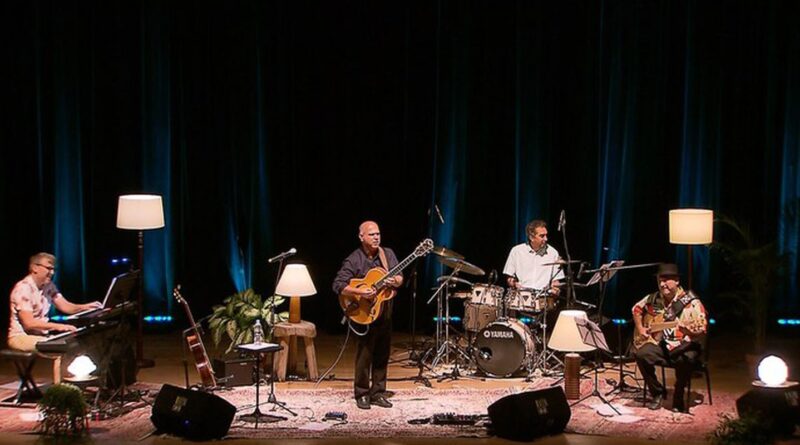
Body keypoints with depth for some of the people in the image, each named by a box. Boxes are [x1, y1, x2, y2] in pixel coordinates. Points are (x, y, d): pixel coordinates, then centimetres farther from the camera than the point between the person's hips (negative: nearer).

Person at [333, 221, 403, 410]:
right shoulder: (354, 260, -10)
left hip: (385, 311, 5)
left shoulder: (388, 254, 4)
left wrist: (396, 281, -18)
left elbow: (400, 277, 6)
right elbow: (338, 285, -15)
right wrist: (360, 292, -27)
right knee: (364, 355, -1)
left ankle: (378, 393, 19)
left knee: (382, 355, 9)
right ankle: (362, 394, 10)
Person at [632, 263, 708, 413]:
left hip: (683, 345, -4)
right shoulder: (653, 299, 4)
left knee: (685, 359, -38)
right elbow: (637, 309, 23)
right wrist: (640, 328, 9)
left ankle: (678, 397, -12)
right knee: (641, 354, -25)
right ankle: (658, 392, -3)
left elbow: (701, 332, -17)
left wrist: (689, 330, -39)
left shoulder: (691, 302, -11)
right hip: (660, 344, 4)